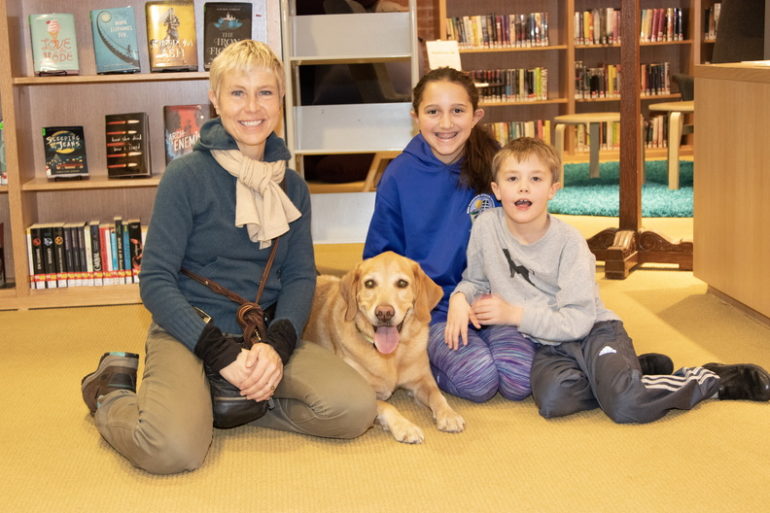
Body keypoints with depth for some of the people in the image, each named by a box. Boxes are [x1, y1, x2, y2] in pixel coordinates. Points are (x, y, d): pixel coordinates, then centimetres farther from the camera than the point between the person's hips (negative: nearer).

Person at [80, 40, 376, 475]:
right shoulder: (188, 176, -7)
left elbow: (301, 276, 4)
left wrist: (277, 345, -16)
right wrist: (222, 354, -19)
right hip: (188, 330, -4)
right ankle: (110, 395, 4)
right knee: (174, 446, -32)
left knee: (356, 407, -19)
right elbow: (156, 280, -9)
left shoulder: (293, 186, 8)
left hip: (262, 334, 5)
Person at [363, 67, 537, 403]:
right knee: (477, 378, -27)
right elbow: (380, 258, 6)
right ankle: (421, 357, 1)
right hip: (429, 308, -2)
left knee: (519, 379, -24)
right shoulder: (400, 176, -3)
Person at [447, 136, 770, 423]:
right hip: (547, 345, 3)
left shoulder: (568, 242, -15)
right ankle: (631, 373, -3)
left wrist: (513, 314, -19)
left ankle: (713, 380, -1)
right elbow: (476, 279, 10)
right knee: (553, 401, -31)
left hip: (595, 331, -3)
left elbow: (577, 321, -19)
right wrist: (460, 297, -13)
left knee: (625, 405, -28)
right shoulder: (486, 226, -6)